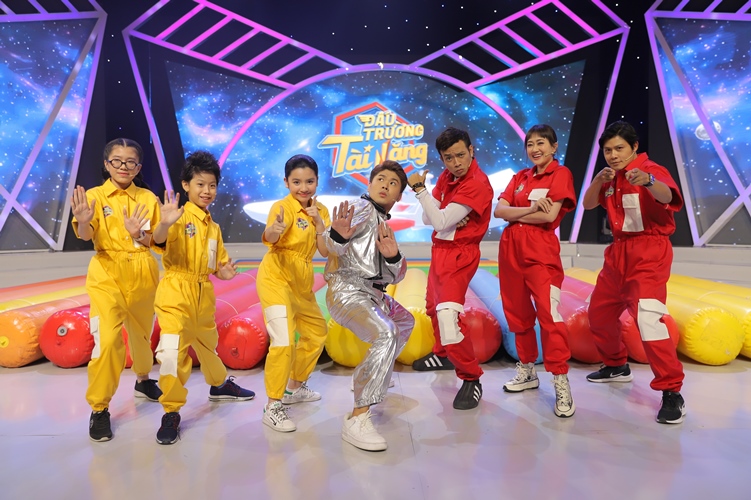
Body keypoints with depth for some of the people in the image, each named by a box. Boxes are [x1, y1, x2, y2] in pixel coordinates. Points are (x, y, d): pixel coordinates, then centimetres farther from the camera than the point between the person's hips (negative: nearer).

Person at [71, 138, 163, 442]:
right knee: (108, 340, -15)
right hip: (107, 275, -3)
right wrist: (84, 222, -41)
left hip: (143, 275, 3)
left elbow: (156, 240, -1)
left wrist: (140, 235, -22)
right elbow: (85, 235, -18)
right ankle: (99, 409, 2)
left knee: (142, 332, 18)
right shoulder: (94, 196, -3)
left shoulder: (147, 198, 4)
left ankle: (143, 381, 45)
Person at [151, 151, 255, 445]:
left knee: (207, 344, 24)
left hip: (204, 296, 7)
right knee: (172, 351, -15)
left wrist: (224, 272, -3)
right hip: (176, 294, -7)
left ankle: (219, 385, 47)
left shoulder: (213, 227, 11)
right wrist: (164, 224, -50)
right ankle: (171, 412, 2)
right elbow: (159, 242, -30)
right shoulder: (180, 217, -10)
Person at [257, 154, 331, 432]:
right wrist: (274, 230, -60)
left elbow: (326, 251, -2)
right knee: (283, 342, -19)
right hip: (276, 280, -8)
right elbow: (269, 238, -37)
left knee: (316, 333, 20)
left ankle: (295, 388, 37)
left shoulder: (320, 210, 4)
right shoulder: (283, 207, -17)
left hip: (302, 284, 8)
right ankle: (272, 407, -4)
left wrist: (319, 222, -16)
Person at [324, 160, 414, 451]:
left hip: (374, 294, 10)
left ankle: (379, 378, 44)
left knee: (404, 321, 29)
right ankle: (357, 419, -30)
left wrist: (393, 257, -9)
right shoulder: (362, 208, -3)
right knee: (386, 334, -31)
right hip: (348, 290, -9)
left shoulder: (385, 227, 22)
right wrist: (337, 236, -46)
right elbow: (333, 248, -22)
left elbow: (395, 277, 14)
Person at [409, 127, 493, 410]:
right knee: (434, 307, 23)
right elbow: (428, 219, 4)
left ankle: (471, 379, -7)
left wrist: (419, 189, -18)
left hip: (459, 254, -9)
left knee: (448, 314, -22)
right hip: (440, 249, 9)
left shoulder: (477, 183, -20)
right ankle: (442, 354, 46)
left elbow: (440, 222, -24)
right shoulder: (446, 176, 6)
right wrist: (448, 219, -16)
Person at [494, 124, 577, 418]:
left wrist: (515, 214, -4)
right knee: (518, 313, 11)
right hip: (510, 248, 6)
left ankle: (561, 385, -7)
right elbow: (499, 210, 1)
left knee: (548, 313, -14)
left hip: (541, 250, -6)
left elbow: (549, 215, -14)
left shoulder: (561, 173, 0)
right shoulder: (520, 177, 16)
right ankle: (527, 371, 26)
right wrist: (531, 209, -14)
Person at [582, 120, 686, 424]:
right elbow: (587, 205, -2)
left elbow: (667, 197, -33)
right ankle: (616, 366, 36)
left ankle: (672, 393, -8)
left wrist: (648, 181, -55)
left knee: (648, 319, -20)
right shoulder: (610, 177, 10)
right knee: (599, 312, 15)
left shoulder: (651, 170, -12)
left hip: (649, 252, -8)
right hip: (619, 251, 8)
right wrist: (599, 179, -19)